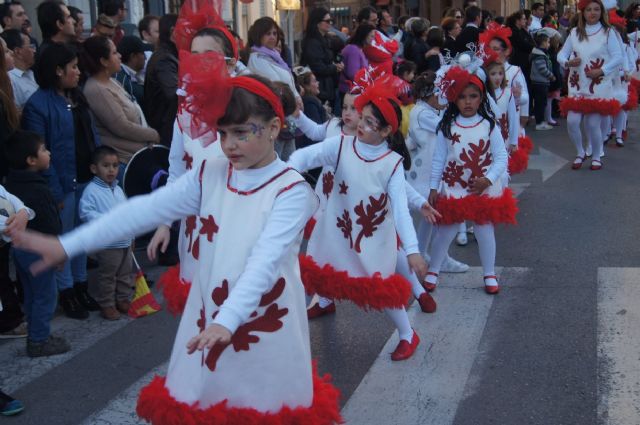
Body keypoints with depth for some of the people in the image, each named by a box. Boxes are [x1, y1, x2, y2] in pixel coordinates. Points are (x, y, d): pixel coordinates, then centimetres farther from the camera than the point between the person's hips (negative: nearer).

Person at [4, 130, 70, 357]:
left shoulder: (12, 183, 6)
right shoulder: (39, 190, -23)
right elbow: (50, 226, -21)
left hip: (19, 247, 9)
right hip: (38, 250, -9)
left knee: (31, 294, 17)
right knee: (45, 296, 2)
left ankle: (37, 335, 27)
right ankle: (39, 341, 7)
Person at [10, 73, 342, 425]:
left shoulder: (292, 190, -14)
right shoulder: (210, 174, 2)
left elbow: (265, 260, -26)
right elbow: (146, 209, -4)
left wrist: (227, 321, -39)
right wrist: (66, 245, -9)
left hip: (265, 328, -4)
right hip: (208, 319, 5)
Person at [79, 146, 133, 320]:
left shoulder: (118, 190, 13)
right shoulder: (91, 190, -12)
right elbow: (86, 213, -19)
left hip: (125, 241, 7)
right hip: (107, 243, -7)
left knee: (125, 273, 17)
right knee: (107, 276, 2)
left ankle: (123, 300, 30)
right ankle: (107, 305, 13)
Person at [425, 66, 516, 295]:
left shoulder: (489, 126, -6)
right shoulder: (447, 126, -5)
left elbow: (501, 156, -5)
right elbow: (439, 159, -1)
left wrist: (489, 179, -18)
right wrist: (433, 188, -1)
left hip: (483, 189, 0)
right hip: (453, 189, 0)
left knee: (485, 231, 10)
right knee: (445, 231, 7)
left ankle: (489, 274, 24)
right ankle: (432, 271, 23)